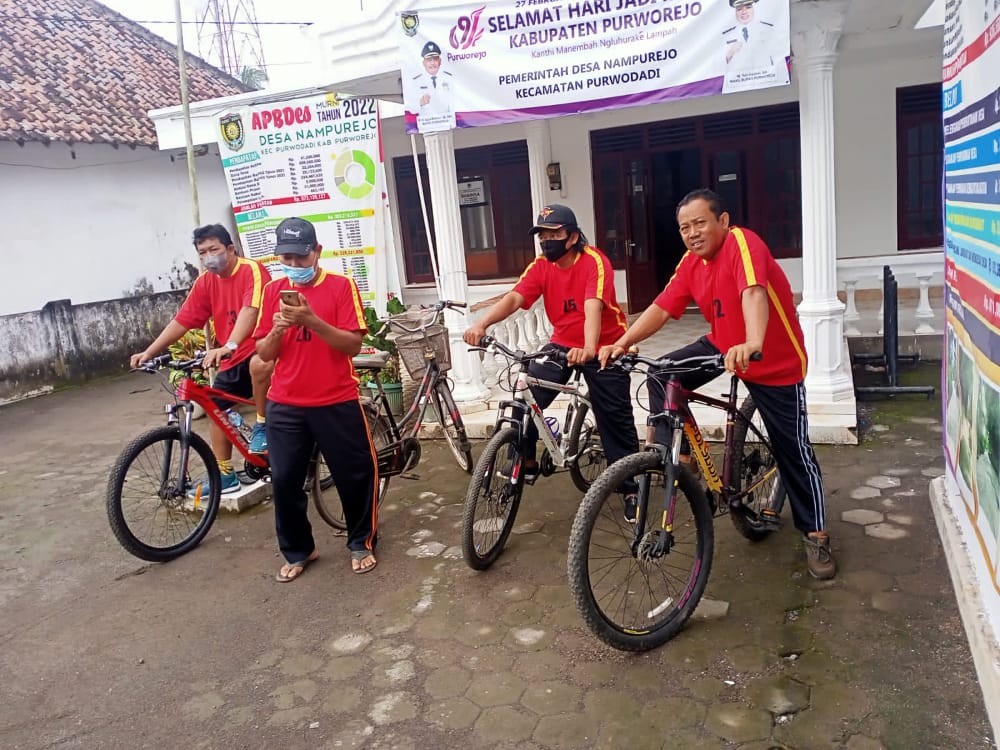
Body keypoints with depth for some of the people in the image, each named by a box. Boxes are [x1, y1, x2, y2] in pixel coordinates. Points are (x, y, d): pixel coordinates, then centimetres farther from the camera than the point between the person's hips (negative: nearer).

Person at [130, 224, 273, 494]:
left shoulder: (252, 270, -17)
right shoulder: (205, 282, 4)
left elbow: (250, 311, -33)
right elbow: (181, 321, 4)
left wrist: (229, 346, -47)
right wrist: (149, 352, -4)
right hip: (233, 358, 8)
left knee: (259, 364, -40)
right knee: (216, 407, 6)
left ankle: (262, 425, -14)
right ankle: (225, 475, 19)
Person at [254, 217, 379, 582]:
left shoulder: (342, 286, -4)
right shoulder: (272, 291, 6)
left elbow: (353, 345, -12)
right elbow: (264, 354, 5)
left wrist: (311, 320, -25)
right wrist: (277, 329, -16)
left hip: (337, 402, -3)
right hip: (285, 405, 3)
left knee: (355, 475, 6)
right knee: (285, 479, 5)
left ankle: (361, 543, 27)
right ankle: (297, 551, 25)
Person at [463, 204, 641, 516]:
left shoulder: (594, 261, -21)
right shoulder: (541, 267, -7)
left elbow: (593, 305, -37)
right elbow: (513, 298, -21)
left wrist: (589, 347, -55)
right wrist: (482, 323, -40)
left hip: (604, 347, -4)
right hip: (563, 344, 4)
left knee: (615, 420, 0)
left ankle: (630, 489, 16)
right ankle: (526, 462, 5)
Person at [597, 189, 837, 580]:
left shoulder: (742, 242, -24)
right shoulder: (691, 263, -3)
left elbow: (753, 292, -42)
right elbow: (661, 308, -8)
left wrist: (752, 345, -60)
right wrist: (621, 343, -23)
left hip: (777, 361, -6)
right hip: (722, 346, 6)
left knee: (793, 450, 2)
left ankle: (816, 535, 20)